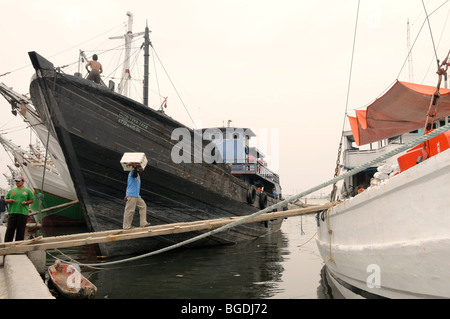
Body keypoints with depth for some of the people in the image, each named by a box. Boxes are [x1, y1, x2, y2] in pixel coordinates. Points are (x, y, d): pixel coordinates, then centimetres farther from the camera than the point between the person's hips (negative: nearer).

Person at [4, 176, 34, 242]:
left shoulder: (27, 191, 10)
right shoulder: (11, 191, 17)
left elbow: (31, 200, 10)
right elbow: (5, 200, 18)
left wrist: (26, 202, -9)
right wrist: (8, 201, -4)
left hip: (23, 213, -2)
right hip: (12, 212, 2)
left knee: (21, 230, -1)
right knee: (10, 229, -1)